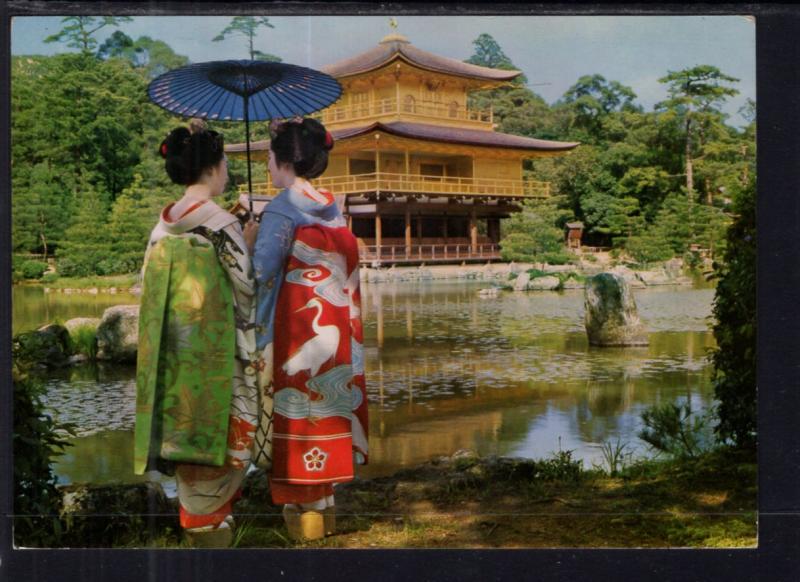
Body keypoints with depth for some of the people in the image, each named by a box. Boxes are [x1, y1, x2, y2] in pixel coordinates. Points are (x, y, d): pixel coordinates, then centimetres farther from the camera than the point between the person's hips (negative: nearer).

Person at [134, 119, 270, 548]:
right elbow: (246, 288, -11)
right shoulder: (221, 223, -14)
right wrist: (251, 243, 6)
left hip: (176, 356, 7)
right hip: (217, 355, -7)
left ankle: (197, 518, 26)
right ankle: (212, 527, 10)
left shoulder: (164, 225, 6)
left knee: (188, 433, 15)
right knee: (221, 436, 3)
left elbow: (151, 287, 11)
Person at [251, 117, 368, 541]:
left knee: (298, 408, 1)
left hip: (294, 325, -7)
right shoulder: (332, 208, 9)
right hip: (332, 327, 7)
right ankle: (324, 505, 22)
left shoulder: (281, 209, -12)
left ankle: (305, 507, 8)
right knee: (325, 405, 13)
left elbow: (261, 274, -15)